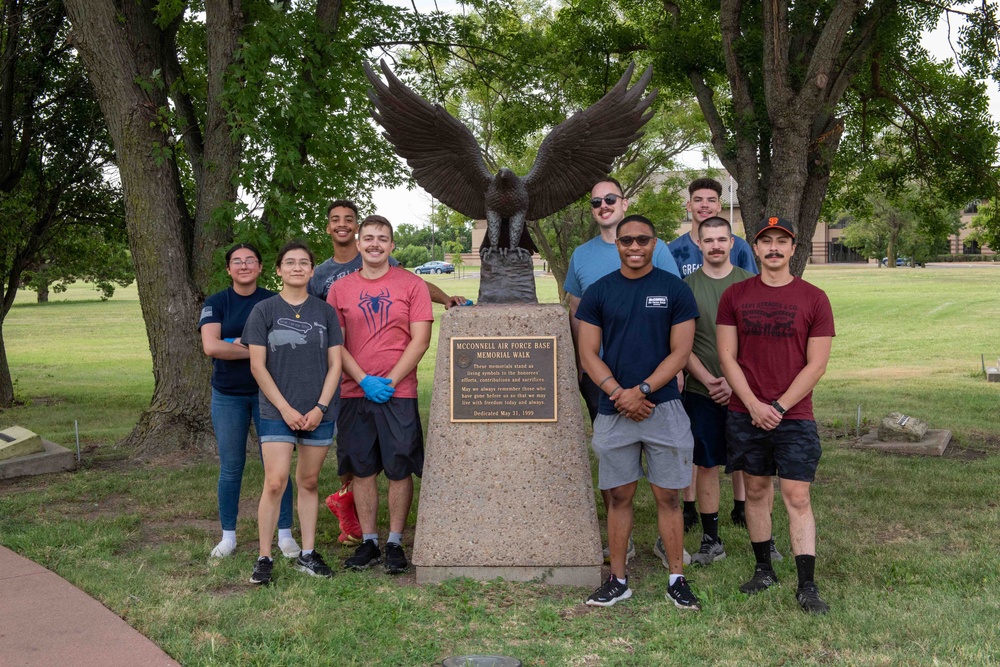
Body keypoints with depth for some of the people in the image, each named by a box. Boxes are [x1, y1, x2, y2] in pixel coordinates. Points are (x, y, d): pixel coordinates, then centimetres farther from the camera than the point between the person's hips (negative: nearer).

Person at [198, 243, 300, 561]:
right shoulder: (216, 303, 1)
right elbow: (211, 346, -13)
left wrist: (238, 344, -13)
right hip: (228, 396, 1)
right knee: (230, 468, 6)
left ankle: (285, 534, 11)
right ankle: (228, 536, 19)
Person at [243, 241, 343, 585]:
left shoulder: (325, 312, 6)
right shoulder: (264, 310, 1)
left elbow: (335, 364, 5)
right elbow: (257, 366, -3)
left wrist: (320, 407, -7)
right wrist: (285, 409, -9)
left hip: (319, 413, 2)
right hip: (277, 412, -2)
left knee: (309, 482, 10)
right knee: (275, 484, -8)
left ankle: (308, 554, 20)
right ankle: (264, 558, 2)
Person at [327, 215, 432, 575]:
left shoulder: (411, 285, 2)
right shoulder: (340, 289, 7)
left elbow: (420, 340, -3)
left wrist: (390, 381, -10)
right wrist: (364, 380, -8)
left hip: (398, 393, -2)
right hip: (355, 393, 2)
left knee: (399, 470, 1)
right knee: (361, 469, 6)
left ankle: (395, 543, 13)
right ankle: (368, 542, 17)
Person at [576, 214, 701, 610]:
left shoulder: (675, 290, 2)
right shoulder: (599, 292, 6)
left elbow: (680, 352, -2)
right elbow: (589, 354, 3)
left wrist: (642, 390, -13)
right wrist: (619, 393, -11)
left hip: (663, 408, -1)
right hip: (613, 410, 2)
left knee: (668, 497, 4)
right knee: (619, 497, 8)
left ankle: (677, 580, 14)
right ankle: (618, 580, 17)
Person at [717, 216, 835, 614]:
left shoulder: (813, 299, 0)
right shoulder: (735, 296, 4)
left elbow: (816, 365, -3)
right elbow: (727, 357, 1)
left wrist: (779, 407, -10)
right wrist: (755, 405, -9)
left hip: (794, 416, -2)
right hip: (745, 415, 2)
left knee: (797, 498, -3)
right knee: (755, 491, 11)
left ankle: (807, 586, 2)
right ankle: (763, 570, 25)